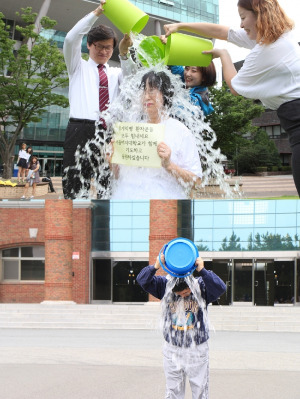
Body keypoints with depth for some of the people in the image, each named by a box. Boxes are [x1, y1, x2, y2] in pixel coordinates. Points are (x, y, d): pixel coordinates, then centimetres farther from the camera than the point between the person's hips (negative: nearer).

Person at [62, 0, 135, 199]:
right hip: (81, 129, -3)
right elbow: (71, 39, 0)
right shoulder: (79, 67, 17)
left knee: (110, 184, 0)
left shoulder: (116, 73, 23)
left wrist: (124, 54, -14)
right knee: (76, 184, -11)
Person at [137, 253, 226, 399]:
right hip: (172, 350, 2)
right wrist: (155, 267, -30)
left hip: (197, 351, -1)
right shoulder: (165, 285, -5)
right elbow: (142, 280, -11)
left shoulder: (201, 286, -10)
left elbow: (221, 288, -26)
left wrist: (202, 271, -36)